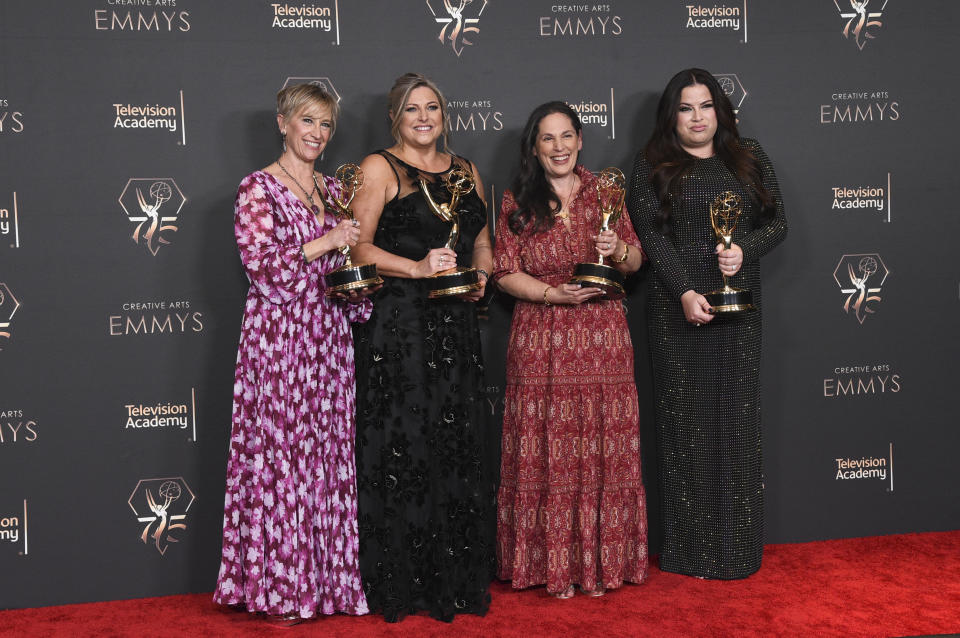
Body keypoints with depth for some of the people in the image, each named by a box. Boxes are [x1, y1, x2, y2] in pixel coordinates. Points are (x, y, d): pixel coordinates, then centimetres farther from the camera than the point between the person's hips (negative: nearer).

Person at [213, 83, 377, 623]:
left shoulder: (333, 189, 16)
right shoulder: (258, 188, -3)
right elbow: (262, 264, -12)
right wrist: (325, 243, -13)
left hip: (328, 336, 6)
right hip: (279, 334, -6)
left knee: (330, 454, 7)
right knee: (282, 453, -3)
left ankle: (329, 577, 17)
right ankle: (282, 586, 8)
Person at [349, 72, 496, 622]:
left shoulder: (465, 170, 18)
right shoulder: (379, 168, 0)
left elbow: (482, 240, 24)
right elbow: (359, 247, -9)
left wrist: (480, 277, 4)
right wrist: (418, 267, -21)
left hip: (456, 326, 6)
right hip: (399, 324, -5)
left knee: (459, 446, 7)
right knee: (404, 445, -4)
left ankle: (457, 579, 18)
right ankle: (400, 584, 7)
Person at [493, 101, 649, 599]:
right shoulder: (517, 203, 4)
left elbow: (636, 261, 11)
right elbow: (504, 272, 0)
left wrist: (618, 251, -11)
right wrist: (556, 294, -13)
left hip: (602, 338, 1)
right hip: (540, 342, -1)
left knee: (603, 448, 3)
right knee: (548, 451, 0)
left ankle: (600, 561, 16)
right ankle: (552, 564, 13)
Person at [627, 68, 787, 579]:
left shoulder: (749, 159, 13)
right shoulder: (652, 165, 5)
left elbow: (776, 221, 11)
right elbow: (651, 234, -4)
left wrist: (745, 250, -11)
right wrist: (685, 293, -16)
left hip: (737, 306, 2)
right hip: (677, 308, -2)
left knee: (737, 417, 3)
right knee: (685, 420, 0)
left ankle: (739, 547, 12)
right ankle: (690, 549, 7)